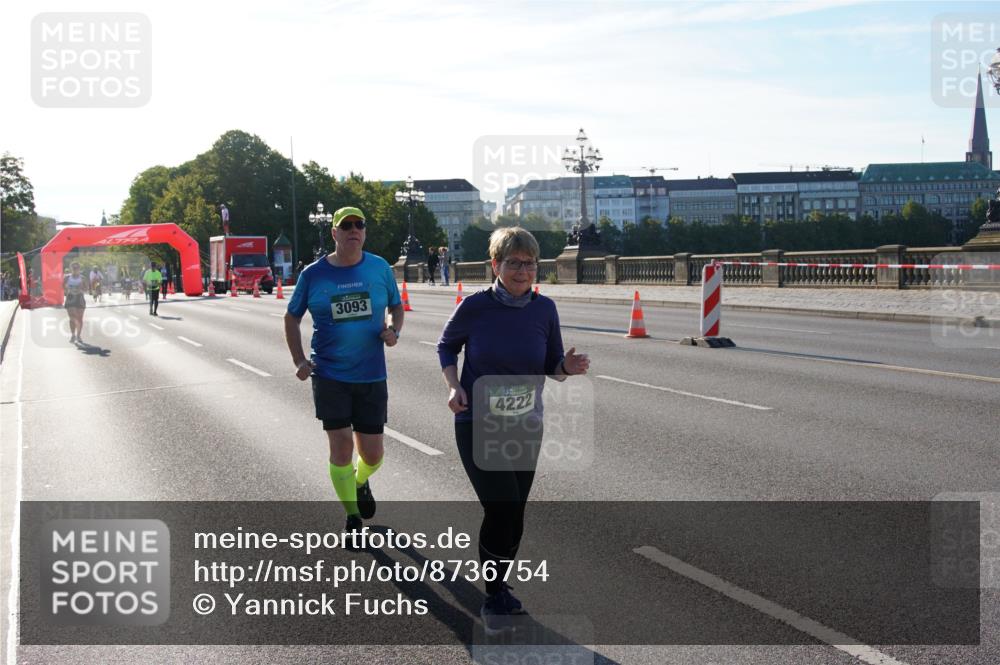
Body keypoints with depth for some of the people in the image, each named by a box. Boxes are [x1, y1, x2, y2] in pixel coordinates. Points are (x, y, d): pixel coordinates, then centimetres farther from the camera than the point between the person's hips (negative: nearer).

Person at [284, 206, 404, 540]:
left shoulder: (380, 268, 2)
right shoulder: (313, 274, -2)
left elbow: (396, 307, 14)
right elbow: (292, 318, 9)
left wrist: (393, 331, -7)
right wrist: (299, 361, -2)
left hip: (371, 375, 2)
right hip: (329, 375, -1)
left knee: (372, 455, 5)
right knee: (341, 446, -6)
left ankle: (361, 482, 42)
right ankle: (352, 517, 13)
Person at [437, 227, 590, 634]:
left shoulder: (544, 309, -5)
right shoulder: (475, 306, -13)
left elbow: (552, 369, 4)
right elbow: (446, 345, 5)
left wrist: (568, 367, -19)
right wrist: (453, 385, -12)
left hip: (526, 428, 4)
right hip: (477, 426, -3)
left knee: (513, 516, 13)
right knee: (501, 508, -15)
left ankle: (499, 589, 37)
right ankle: (494, 600, 6)